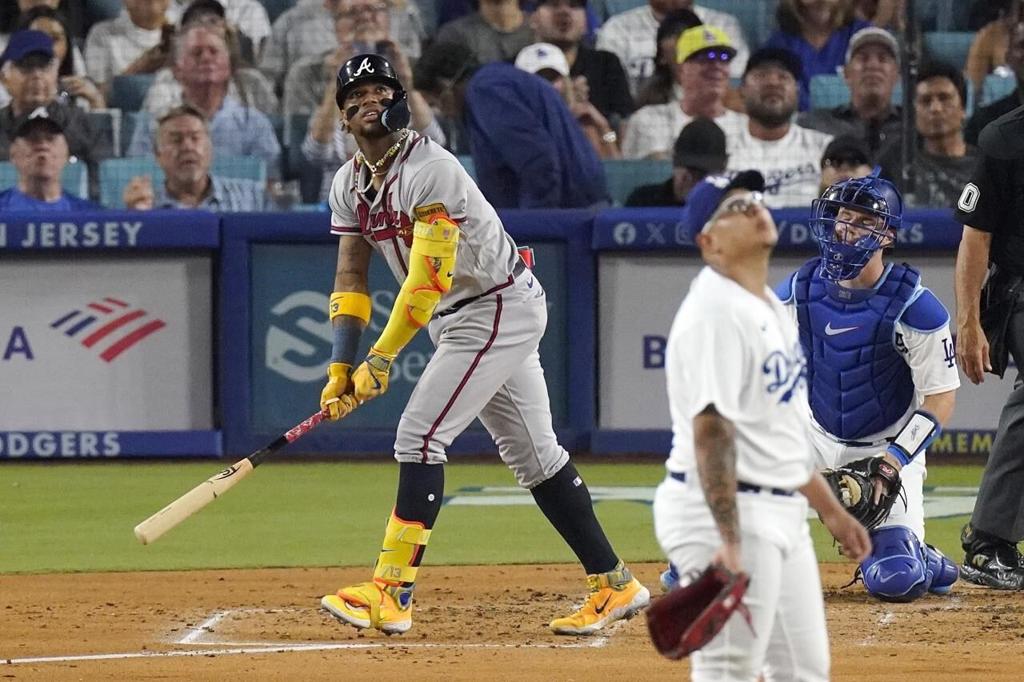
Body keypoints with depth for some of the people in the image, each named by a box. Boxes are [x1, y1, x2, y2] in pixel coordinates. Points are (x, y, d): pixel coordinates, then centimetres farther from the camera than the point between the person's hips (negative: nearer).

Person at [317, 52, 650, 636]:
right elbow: (352, 276, 5)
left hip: (501, 308, -9)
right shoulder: (350, 183, 5)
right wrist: (341, 367, -6)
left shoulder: (430, 170, -22)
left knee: (420, 435, -16)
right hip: (460, 320, 9)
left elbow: (428, 280, -27)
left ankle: (391, 595, -17)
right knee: (532, 453, 10)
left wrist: (381, 360, -27)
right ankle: (616, 586, 15)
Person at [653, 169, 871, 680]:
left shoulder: (769, 305, 15)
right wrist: (729, 542, -30)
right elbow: (711, 431, -25)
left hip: (781, 513, 10)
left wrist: (829, 508, 24)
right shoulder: (713, 312, -17)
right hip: (726, 510, -10)